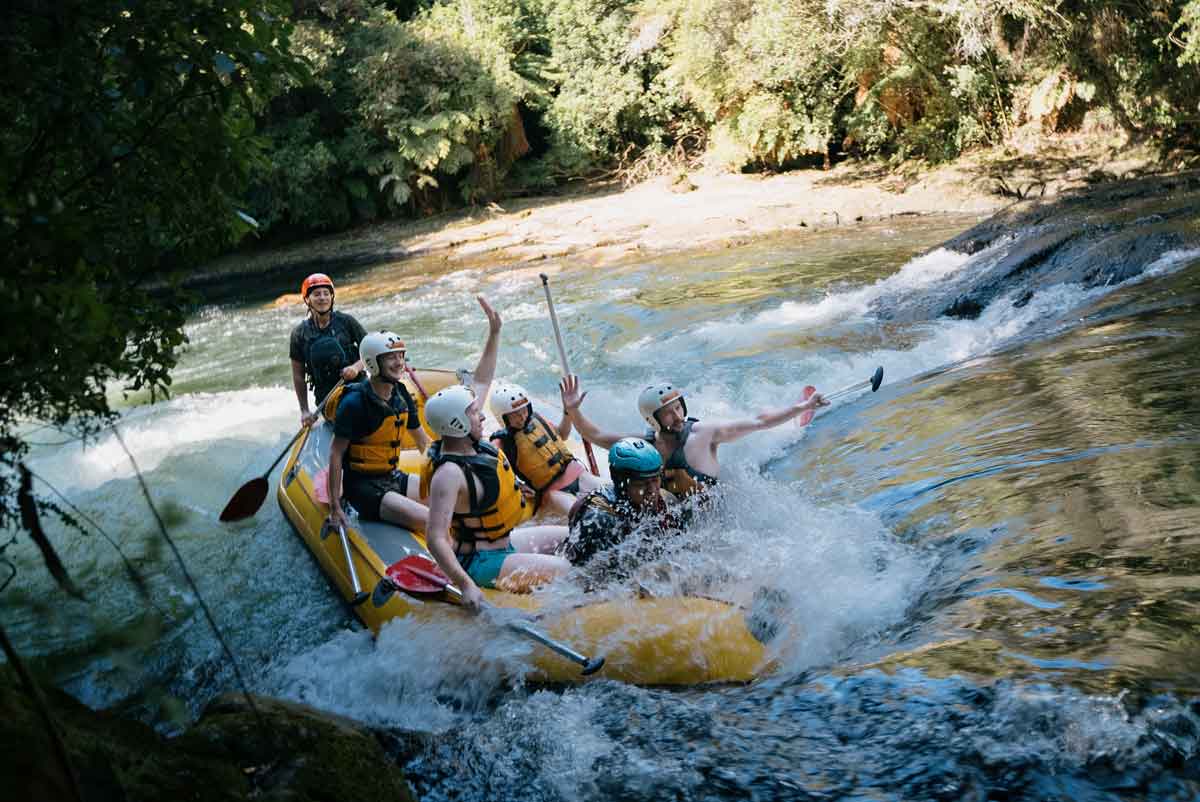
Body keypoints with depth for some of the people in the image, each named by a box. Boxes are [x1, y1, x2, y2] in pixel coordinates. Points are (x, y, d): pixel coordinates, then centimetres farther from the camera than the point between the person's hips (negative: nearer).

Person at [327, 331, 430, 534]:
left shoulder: (401, 394, 4)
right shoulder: (355, 403, -18)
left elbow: (424, 442, 14)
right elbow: (336, 453, -16)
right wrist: (335, 507, -17)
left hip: (392, 477, 8)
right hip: (363, 486, -8)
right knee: (430, 521, -22)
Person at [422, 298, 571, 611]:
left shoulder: (467, 442, -1)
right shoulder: (449, 474, -29)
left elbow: (481, 382, 13)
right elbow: (435, 539, -34)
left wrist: (494, 333, 14)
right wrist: (466, 585, -42)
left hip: (503, 540, 11)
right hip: (480, 562, -11)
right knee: (566, 571, -20)